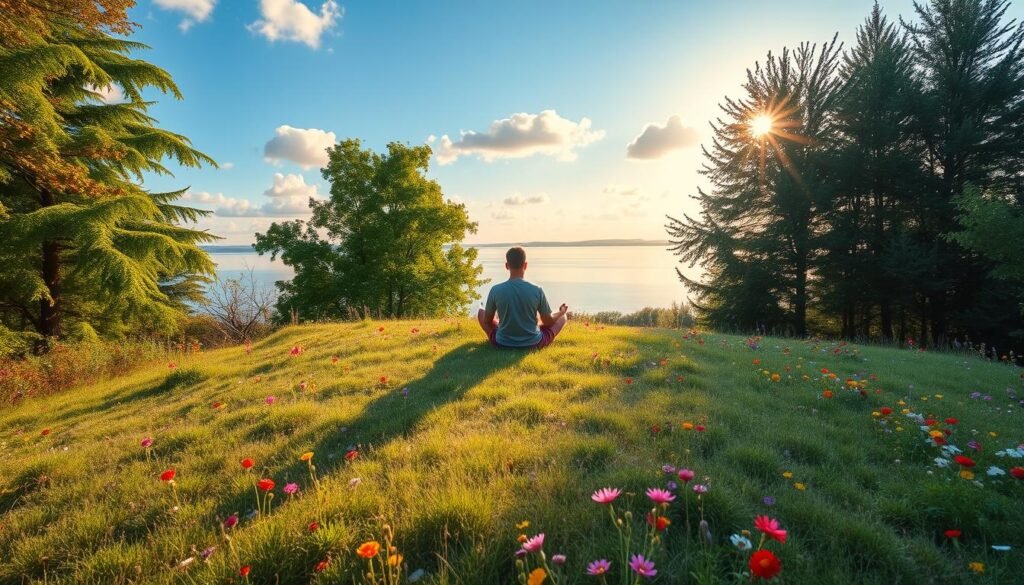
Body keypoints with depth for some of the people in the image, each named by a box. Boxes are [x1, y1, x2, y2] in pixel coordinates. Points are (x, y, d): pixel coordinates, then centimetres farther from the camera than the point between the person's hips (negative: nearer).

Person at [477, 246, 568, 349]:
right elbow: (548, 321, -2)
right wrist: (561, 312, 20)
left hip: (503, 343, 1)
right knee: (562, 317, 22)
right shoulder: (537, 290, -16)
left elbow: (487, 321, 0)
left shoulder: (496, 290, -15)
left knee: (480, 312, 26)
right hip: (533, 343, 0)